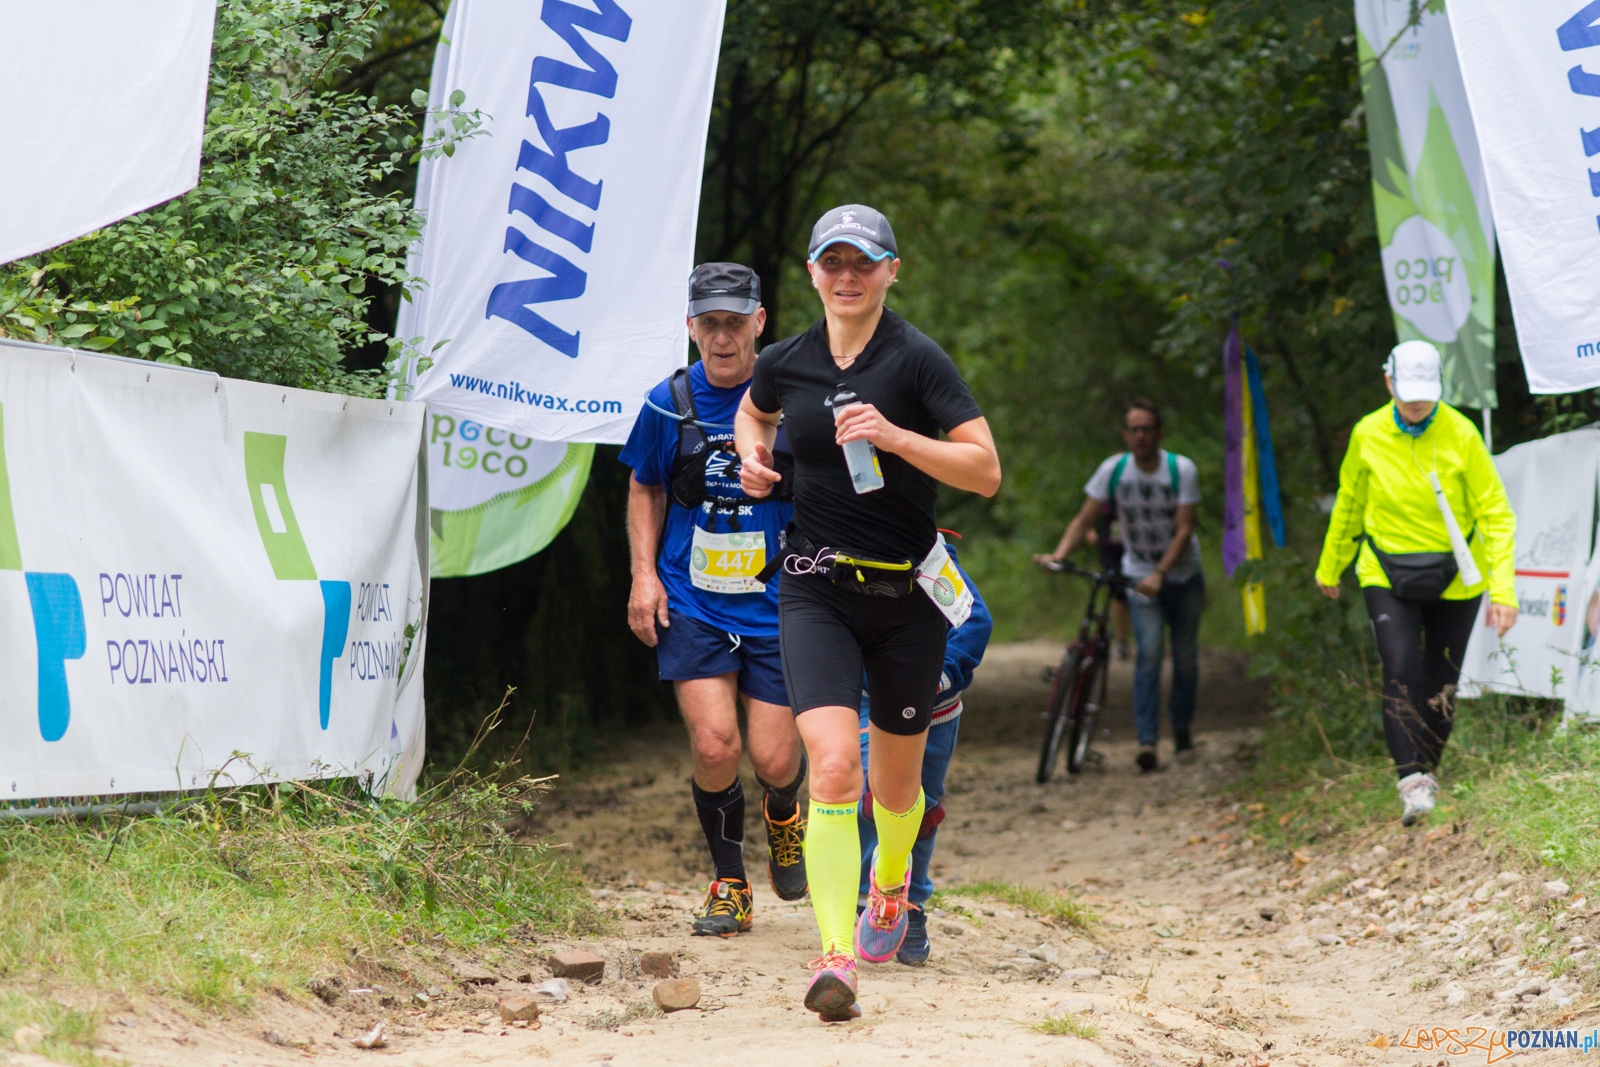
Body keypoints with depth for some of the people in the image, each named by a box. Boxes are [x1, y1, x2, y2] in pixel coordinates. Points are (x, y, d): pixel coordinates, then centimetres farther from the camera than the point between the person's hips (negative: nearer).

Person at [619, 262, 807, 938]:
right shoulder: (670, 404, -2)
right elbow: (645, 487, 14)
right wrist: (644, 573, 3)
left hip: (777, 604, -1)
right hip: (692, 604, 1)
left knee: (774, 760, -4)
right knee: (713, 746, -14)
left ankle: (784, 811, 35)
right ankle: (729, 883, 8)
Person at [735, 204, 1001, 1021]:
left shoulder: (918, 361, -9)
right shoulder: (785, 363, 2)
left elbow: (985, 469, -13)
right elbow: (751, 412, 27)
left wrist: (895, 435, -25)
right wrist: (752, 453, 5)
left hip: (906, 593, -1)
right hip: (816, 591, 1)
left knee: (895, 779, 15)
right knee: (833, 768, -18)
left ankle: (889, 888, 48)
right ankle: (836, 956, -22)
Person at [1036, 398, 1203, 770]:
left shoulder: (1182, 470, -15)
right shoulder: (1113, 470, -10)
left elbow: (1184, 530, -19)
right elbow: (1084, 520, -8)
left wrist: (1160, 574, -31)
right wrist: (1058, 555, -26)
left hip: (1183, 576, 0)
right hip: (1139, 575, 0)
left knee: (1186, 656, 6)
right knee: (1149, 651, -19)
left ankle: (1182, 731, 27)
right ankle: (1147, 740, -25)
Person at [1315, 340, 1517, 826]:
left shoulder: (1460, 434, -15)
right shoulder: (1367, 435, -8)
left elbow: (1496, 513, -11)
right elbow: (1349, 504, 10)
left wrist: (1504, 589, -19)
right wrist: (1330, 568, 21)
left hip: (1454, 579, 0)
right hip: (1387, 575, 0)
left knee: (1440, 684, 8)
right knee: (1400, 673, -18)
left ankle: (1428, 772, 29)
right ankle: (1412, 783, -21)